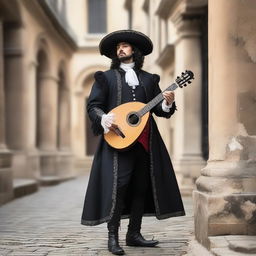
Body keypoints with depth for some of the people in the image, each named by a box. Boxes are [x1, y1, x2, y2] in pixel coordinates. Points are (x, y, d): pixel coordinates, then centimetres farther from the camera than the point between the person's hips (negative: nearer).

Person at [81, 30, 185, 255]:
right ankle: (113, 237, -5)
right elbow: (93, 105, 2)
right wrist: (104, 119, -17)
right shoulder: (106, 77, 9)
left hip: (145, 141, 4)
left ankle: (134, 234, 17)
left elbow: (159, 110, 14)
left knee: (142, 187, 6)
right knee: (118, 186, -12)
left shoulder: (149, 79, 17)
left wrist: (167, 103, -8)